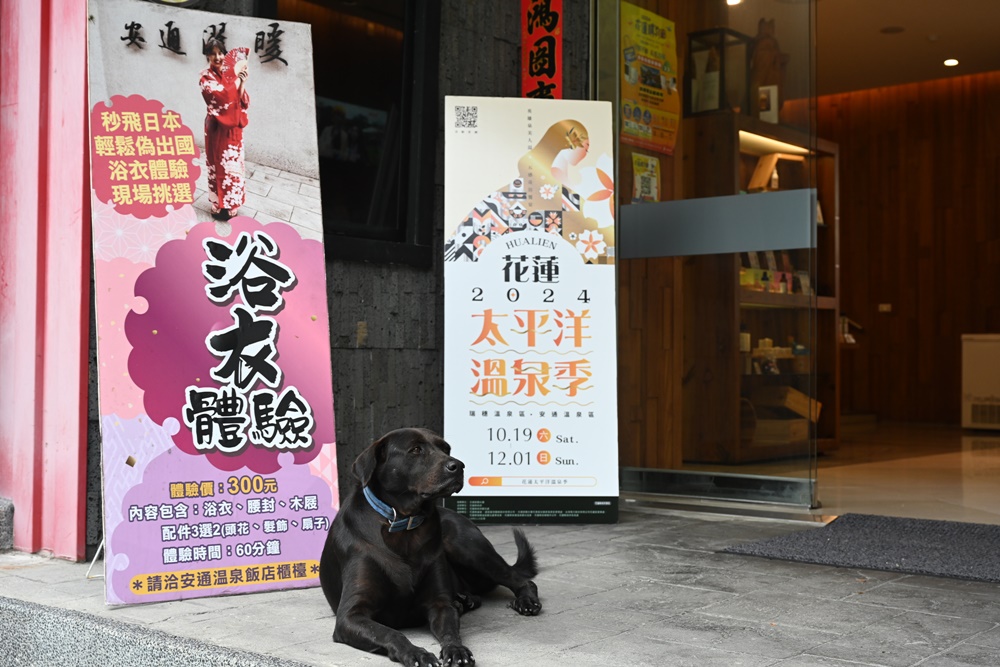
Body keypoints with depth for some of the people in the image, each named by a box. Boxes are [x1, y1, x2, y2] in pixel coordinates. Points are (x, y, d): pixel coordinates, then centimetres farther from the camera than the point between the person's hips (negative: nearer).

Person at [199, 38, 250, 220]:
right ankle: (219, 205, 15)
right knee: (218, 165, 3)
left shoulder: (231, 74, 6)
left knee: (232, 163, 12)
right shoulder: (206, 76, -10)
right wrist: (236, 76, -22)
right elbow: (223, 96, -26)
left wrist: (242, 82, -15)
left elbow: (243, 101, 1)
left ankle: (230, 203, 25)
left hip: (233, 126, 5)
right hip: (217, 127, -5)